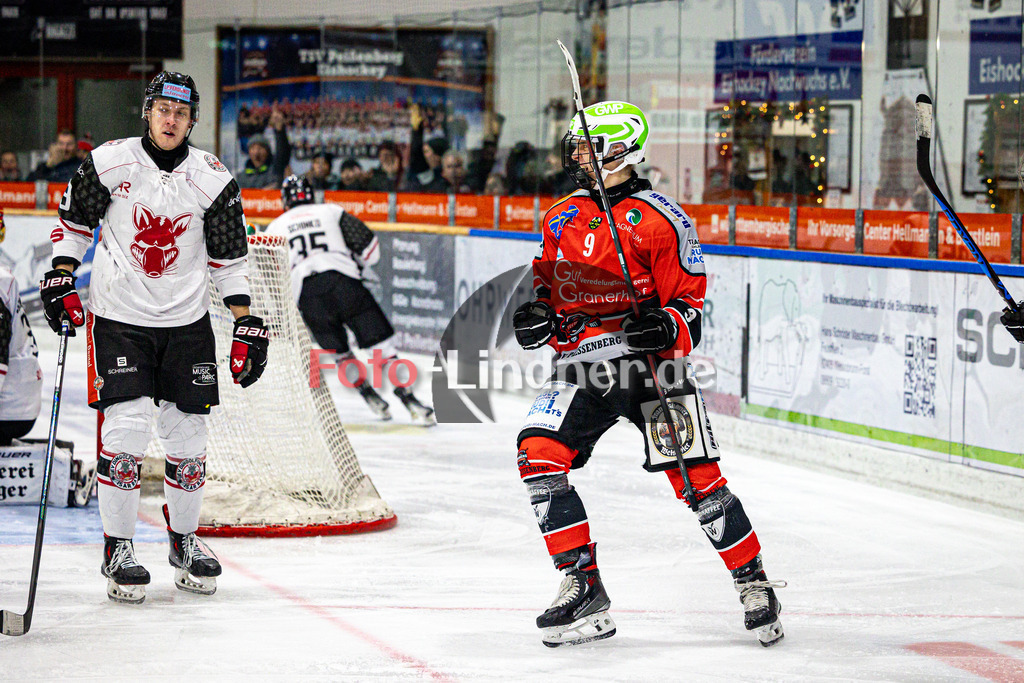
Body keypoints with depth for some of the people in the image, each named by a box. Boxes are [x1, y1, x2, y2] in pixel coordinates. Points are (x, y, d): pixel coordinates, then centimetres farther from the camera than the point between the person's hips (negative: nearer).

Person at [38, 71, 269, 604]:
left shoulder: (212, 179, -2)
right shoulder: (108, 163, -6)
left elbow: (229, 259, 5)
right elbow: (72, 222, 7)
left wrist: (246, 328, 1)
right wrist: (61, 280, -4)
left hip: (186, 324, 2)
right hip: (118, 318, -2)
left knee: (187, 436, 4)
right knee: (126, 428, -13)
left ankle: (184, 539, 25)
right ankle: (117, 549, -1)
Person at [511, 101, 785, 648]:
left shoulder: (660, 220, -6)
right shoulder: (562, 218, 13)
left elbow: (691, 300, -5)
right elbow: (551, 281, 25)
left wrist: (667, 327, -25)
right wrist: (540, 311, 4)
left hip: (649, 361, -5)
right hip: (582, 365, 5)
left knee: (697, 477, -10)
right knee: (538, 453, -15)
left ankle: (754, 583, 10)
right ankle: (584, 592, -9)